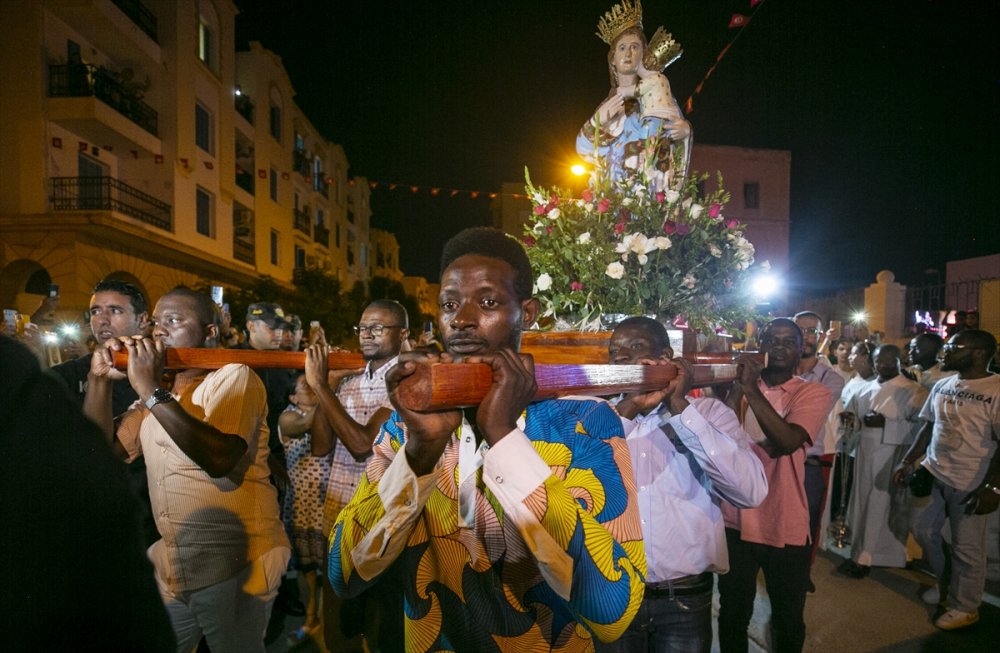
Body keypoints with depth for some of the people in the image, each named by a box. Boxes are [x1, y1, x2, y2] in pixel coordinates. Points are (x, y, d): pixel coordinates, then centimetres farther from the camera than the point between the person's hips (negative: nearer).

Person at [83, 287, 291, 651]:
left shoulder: (233, 376, -12)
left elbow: (220, 458, -28)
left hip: (234, 564, -7)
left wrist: (150, 390, -25)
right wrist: (100, 382, -3)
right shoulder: (159, 390, 13)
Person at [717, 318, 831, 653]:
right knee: (733, 615, 19)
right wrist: (738, 386, -21)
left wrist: (752, 389, -28)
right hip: (735, 521, 2)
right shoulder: (742, 386, 2)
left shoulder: (814, 393, -6)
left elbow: (788, 441, -24)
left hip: (785, 527, -1)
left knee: (788, 621, 19)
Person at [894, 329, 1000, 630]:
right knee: (924, 531, 16)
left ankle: (965, 607, 27)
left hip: (970, 484, -7)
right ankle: (945, 582, 40)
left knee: (967, 548, 8)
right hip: (933, 474, 7)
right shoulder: (941, 386, 6)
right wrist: (907, 462, 8)